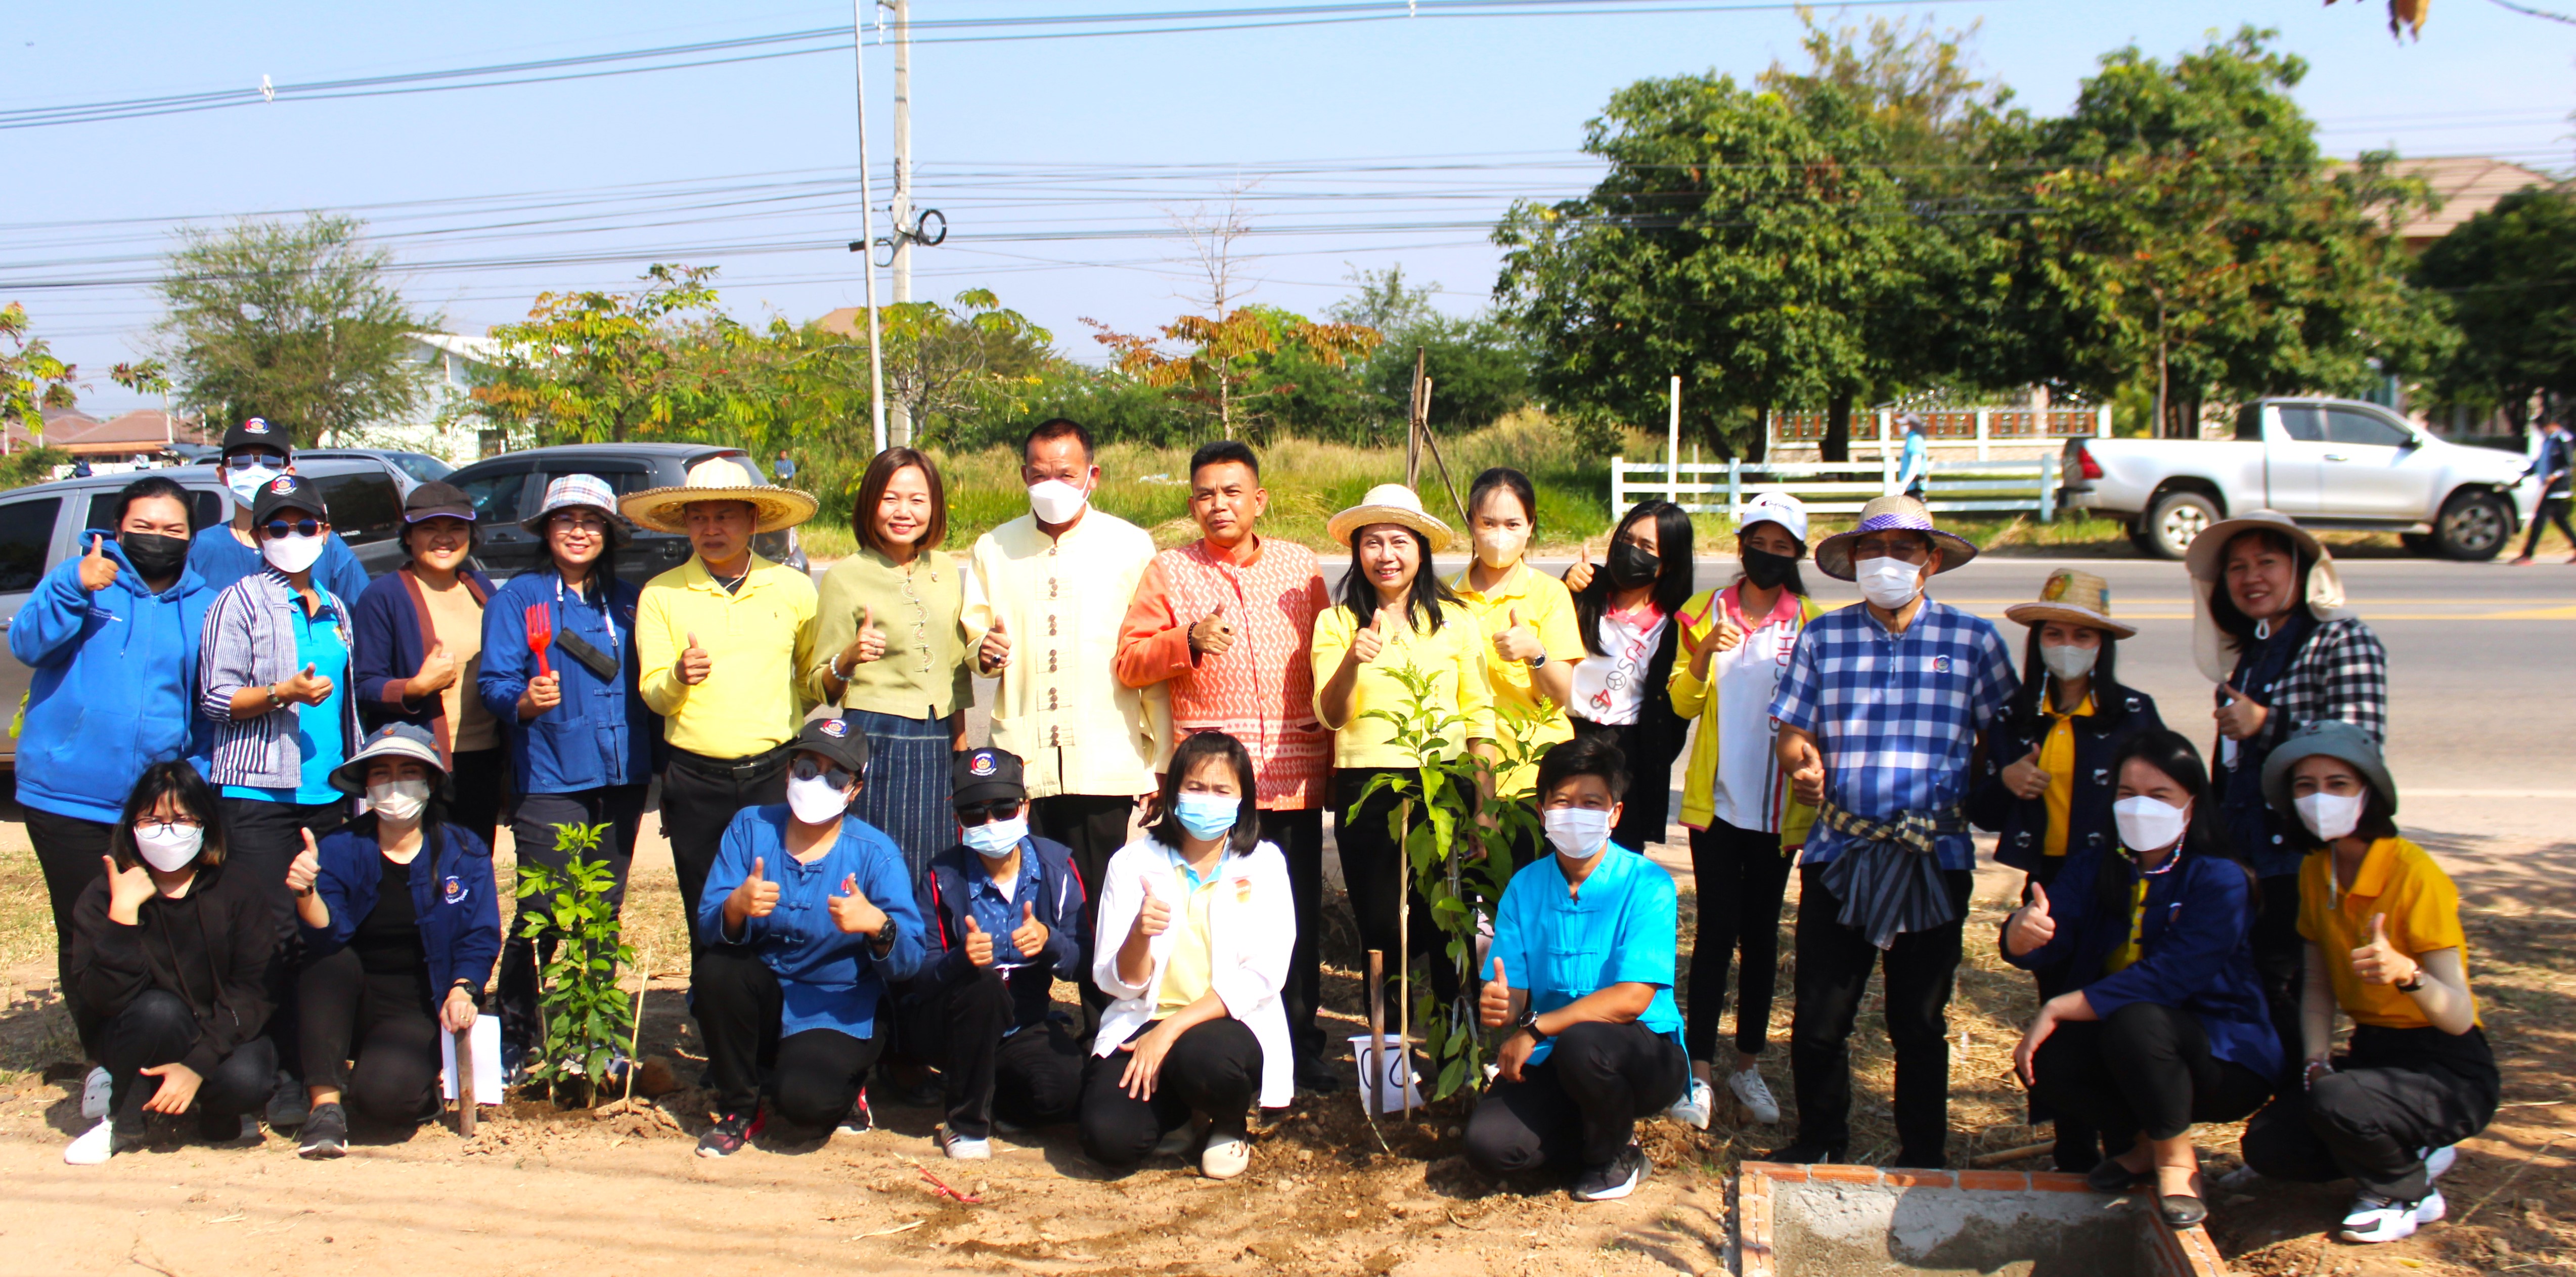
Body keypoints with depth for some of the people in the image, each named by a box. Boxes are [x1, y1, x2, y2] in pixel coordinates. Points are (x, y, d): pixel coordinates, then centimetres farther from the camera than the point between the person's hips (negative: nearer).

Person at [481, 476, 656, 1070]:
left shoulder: (628, 600, 14)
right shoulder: (518, 598, 2)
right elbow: (494, 682, -6)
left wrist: (658, 760, 8)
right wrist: (524, 701, -28)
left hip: (621, 777, 4)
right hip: (549, 780, -4)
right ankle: (514, 1037, 7)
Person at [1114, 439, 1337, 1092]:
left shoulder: (1299, 565, 11)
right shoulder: (1169, 571, 5)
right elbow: (1129, 660, 2)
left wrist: (1328, 747, 9)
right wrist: (1187, 641, -15)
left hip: (1294, 774, 2)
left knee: (1300, 915, 7)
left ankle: (1301, 1044, 19)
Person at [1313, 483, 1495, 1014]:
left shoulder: (1456, 621, 7)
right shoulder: (1336, 622, 4)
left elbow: (1480, 715, 7)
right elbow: (1330, 716, -6)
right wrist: (1352, 662, -25)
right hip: (1366, 790, 0)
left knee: (1448, 928, 1)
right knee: (1382, 930, 5)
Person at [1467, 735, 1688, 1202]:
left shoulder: (1647, 884, -13)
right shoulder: (1525, 887, 2)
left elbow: (1633, 999, -21)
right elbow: (1513, 992, 0)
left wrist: (1534, 1027, -22)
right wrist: (1498, 1004, -25)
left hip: (1647, 1054, -4)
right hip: (1554, 1061, 4)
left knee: (1580, 1043, -37)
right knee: (1488, 1145, -21)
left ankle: (1619, 1155, -5)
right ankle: (1596, 1133, 9)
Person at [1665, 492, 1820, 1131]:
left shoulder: (1810, 622, 1)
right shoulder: (1705, 611, 3)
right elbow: (1683, 703, 0)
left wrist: (1813, 810, -4)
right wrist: (1705, 652, -19)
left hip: (1777, 808, 0)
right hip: (1715, 801, 0)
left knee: (1761, 932, 8)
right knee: (1717, 928, -3)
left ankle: (1748, 1065, 19)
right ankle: (1699, 1070, 3)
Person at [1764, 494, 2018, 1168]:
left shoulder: (1972, 640, 3)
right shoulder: (1824, 637, 7)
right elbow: (1793, 730, 8)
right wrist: (1800, 763, -12)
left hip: (1934, 859, -1)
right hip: (1838, 852, 1)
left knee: (1920, 1021, 9)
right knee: (1818, 1016, 4)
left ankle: (1922, 1154, 25)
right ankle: (1820, 1137, 26)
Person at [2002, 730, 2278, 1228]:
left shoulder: (2221, 880, -15)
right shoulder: (2093, 870, 2)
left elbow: (2170, 978, -27)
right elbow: (2041, 946, -14)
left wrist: (2060, 1008, -29)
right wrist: (2023, 931, -40)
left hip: (2225, 1060, -5)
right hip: (2125, 1051, 5)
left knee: (2133, 1021, -34)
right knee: (2045, 1058, -23)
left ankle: (2176, 1157, -12)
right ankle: (2141, 1143, 2)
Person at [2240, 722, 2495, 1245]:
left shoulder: (2415, 874, -21)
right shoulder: (2316, 871, 1)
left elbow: (2459, 1017, -27)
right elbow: (2319, 985, 11)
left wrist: (2405, 972, -47)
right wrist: (2316, 1061, -6)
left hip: (2449, 1072, -7)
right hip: (2372, 1051, 7)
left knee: (2336, 1101, -33)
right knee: (2267, 1146, -9)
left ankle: (2407, 1194, -2)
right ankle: (2410, 1154, 15)